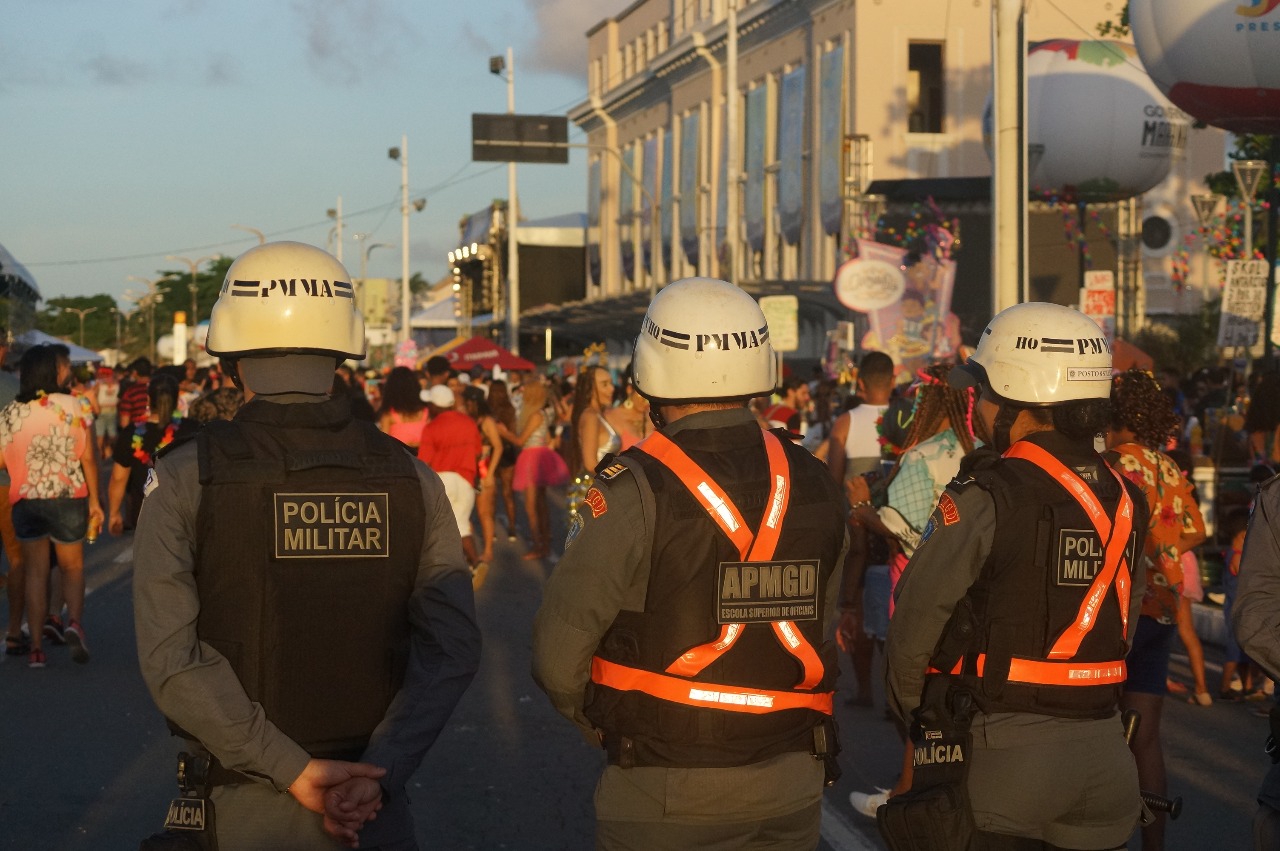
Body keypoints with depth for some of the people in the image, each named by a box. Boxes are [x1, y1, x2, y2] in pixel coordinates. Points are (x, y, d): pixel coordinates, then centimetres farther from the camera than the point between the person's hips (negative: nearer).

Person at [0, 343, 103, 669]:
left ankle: (36, 647, 5)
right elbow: (89, 458, -7)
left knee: (35, 572, 9)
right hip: (69, 497, -1)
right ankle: (74, 621, -12)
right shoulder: (77, 407, -7)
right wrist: (95, 501, 0)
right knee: (72, 566, 14)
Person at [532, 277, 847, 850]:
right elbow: (820, 637, 5)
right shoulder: (815, 486, 0)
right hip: (790, 790, 4)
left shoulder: (637, 489, -15)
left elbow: (560, 651, -13)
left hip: (666, 799, -4)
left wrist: (601, 726, 6)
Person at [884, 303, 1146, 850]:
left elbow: (915, 620, -9)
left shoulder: (985, 498, -14)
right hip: (1104, 748, 6)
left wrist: (914, 711, 8)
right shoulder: (1125, 502, 6)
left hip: (997, 753, -6)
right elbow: (1124, 626, 10)